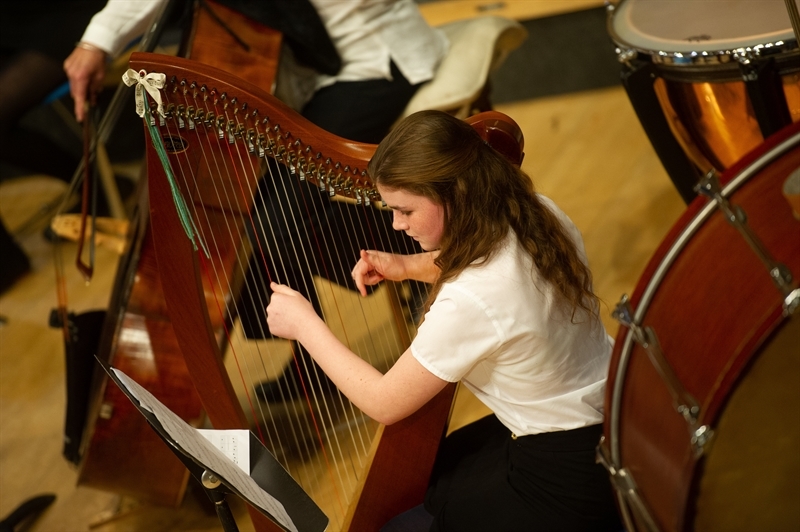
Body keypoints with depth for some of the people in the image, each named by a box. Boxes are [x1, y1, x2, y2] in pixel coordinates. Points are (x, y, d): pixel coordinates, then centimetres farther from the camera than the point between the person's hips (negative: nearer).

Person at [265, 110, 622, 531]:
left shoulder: (468, 303, -31)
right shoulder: (540, 215, -8)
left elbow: (385, 404, -17)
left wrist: (306, 325, -7)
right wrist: (408, 266, 2)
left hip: (568, 480, -8)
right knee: (427, 472, 25)